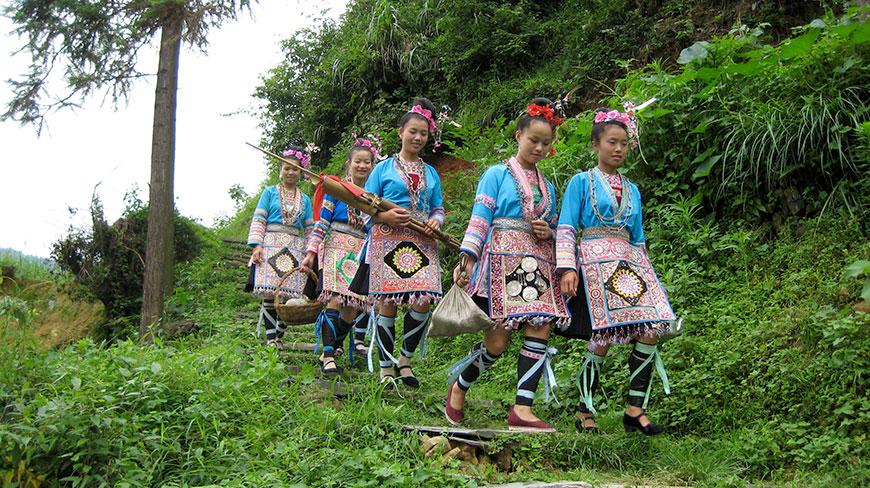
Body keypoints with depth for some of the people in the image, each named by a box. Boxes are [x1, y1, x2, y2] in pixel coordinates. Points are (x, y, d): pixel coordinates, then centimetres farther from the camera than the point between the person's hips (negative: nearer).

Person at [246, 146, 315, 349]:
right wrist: (256, 245, -8)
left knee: (292, 294, -4)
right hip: (271, 246, -3)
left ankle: (279, 335, 9)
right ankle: (270, 337, -5)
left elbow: (310, 229, 17)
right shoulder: (270, 192, 9)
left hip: (295, 249, 3)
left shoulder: (304, 199, 17)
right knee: (270, 293, -11)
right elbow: (258, 220, 3)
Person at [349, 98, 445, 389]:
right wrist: (385, 216, -14)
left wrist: (436, 221, -2)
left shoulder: (431, 173, 19)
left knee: (423, 301, -11)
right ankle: (386, 368, 9)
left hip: (421, 243, 3)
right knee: (387, 303, -5)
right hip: (388, 240, -3)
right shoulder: (384, 168, 8)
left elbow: (438, 208, 21)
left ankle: (405, 360, 11)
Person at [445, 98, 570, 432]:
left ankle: (522, 410, -10)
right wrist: (467, 259, -14)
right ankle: (458, 386, 17)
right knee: (497, 341, -9)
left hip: (538, 266, 6)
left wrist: (549, 234, 2)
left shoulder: (547, 186, 22)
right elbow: (479, 219, -2)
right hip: (502, 261, -5)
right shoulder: (497, 174, 6)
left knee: (539, 332, -10)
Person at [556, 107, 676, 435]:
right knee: (603, 337, -11)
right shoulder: (581, 182, 6)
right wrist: (567, 268, -14)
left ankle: (635, 410, -1)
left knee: (650, 331, -10)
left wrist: (646, 274, 20)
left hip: (629, 265, 6)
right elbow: (566, 229, -2)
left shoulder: (632, 190, 21)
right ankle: (585, 413, 3)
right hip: (594, 263, -5)